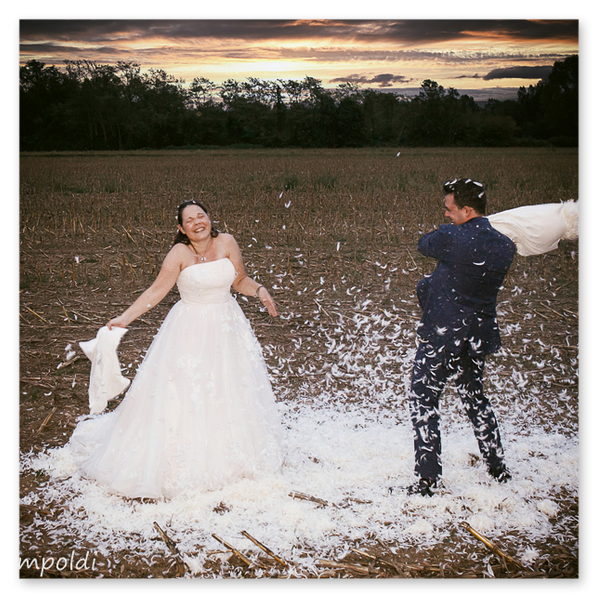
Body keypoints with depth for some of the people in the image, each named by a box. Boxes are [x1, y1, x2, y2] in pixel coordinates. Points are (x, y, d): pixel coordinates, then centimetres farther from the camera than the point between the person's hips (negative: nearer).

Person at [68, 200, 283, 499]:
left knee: (231, 393, 13)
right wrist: (124, 319, -17)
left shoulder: (226, 243, -5)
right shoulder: (180, 253, -14)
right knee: (184, 394, -1)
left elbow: (240, 280, 7)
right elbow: (155, 291, -11)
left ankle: (230, 456, 32)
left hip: (228, 327, 4)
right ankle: (183, 463, 15)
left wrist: (260, 291, -11)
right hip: (190, 331, -4)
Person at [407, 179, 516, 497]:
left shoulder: (451, 238, -20)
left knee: (423, 401, 3)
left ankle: (427, 478, 0)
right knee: (475, 398, 23)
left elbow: (424, 244, 1)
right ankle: (498, 467, 32)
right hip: (479, 337, 6)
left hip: (441, 336, -6)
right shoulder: (505, 246, -2)